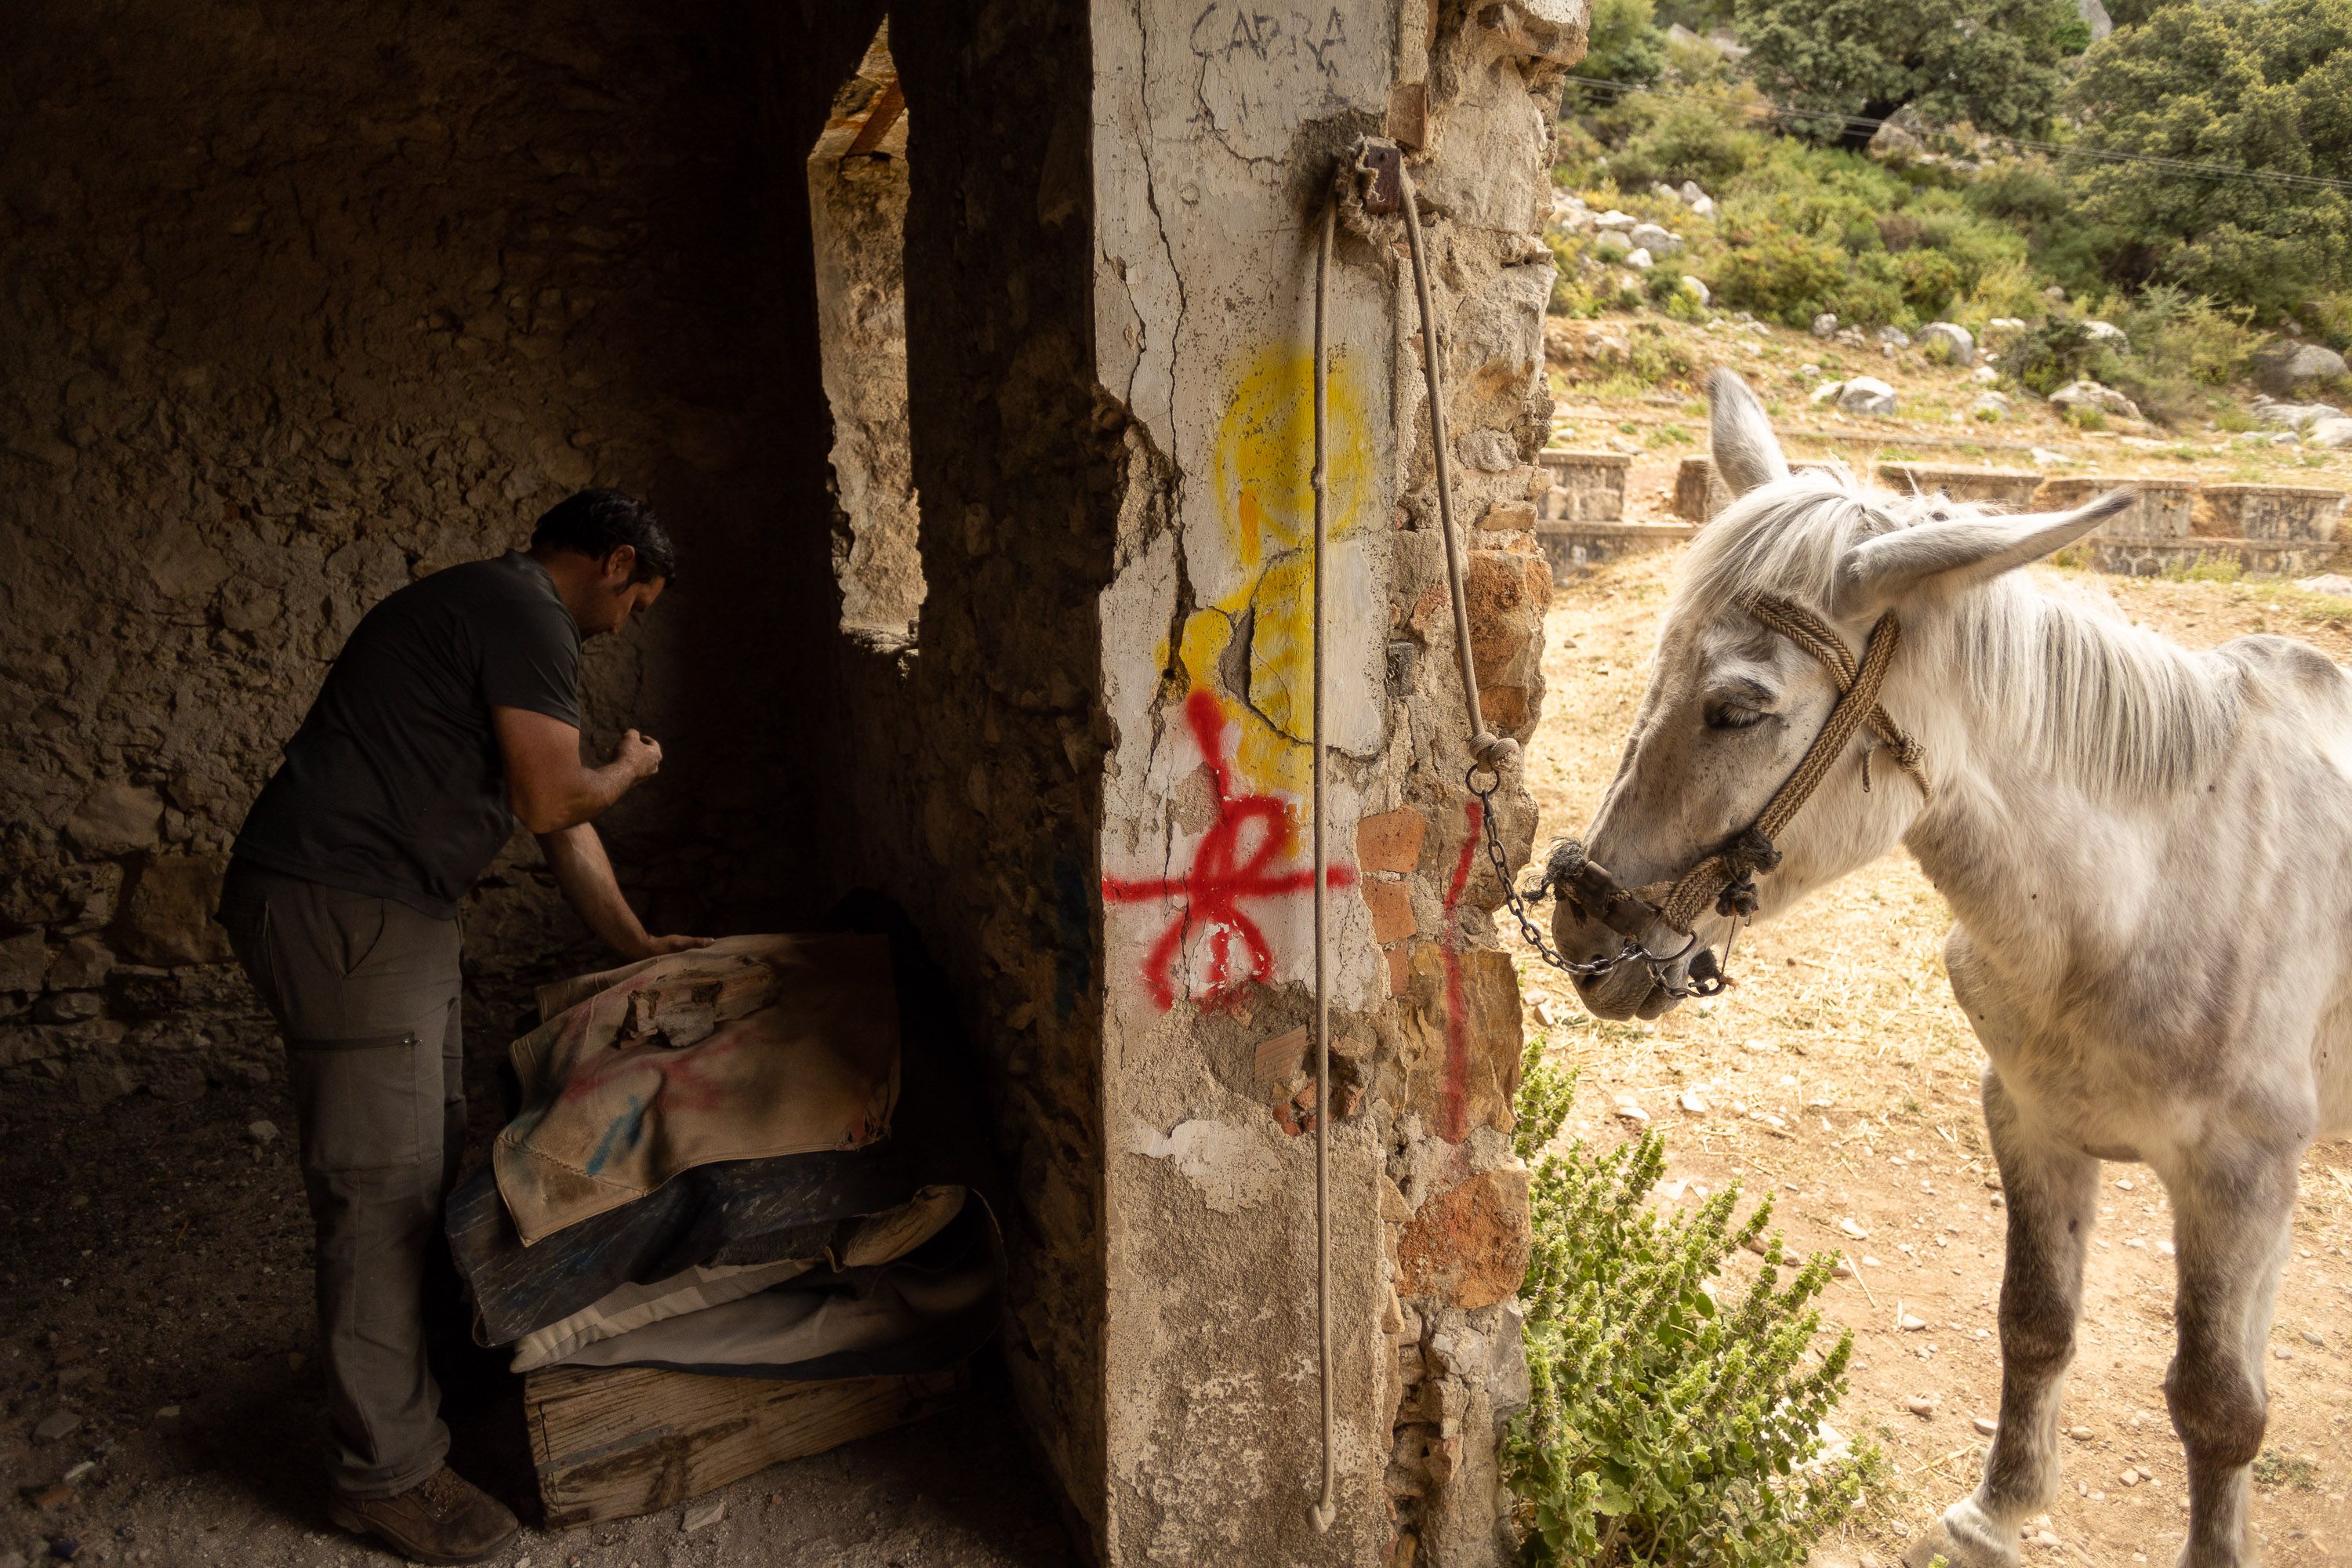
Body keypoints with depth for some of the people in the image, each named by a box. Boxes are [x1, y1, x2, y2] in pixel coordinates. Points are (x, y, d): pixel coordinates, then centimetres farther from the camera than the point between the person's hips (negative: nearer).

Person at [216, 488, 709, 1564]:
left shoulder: (494, 610, 21)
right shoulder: (528, 617, -13)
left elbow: (556, 820, 23)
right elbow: (551, 802, -17)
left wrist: (635, 944, 25)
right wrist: (629, 770, 5)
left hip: (385, 908, 11)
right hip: (338, 907, -11)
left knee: (429, 1153, 21)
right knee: (382, 1182, -5)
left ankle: (431, 1351, 38)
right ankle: (383, 1471, 5)